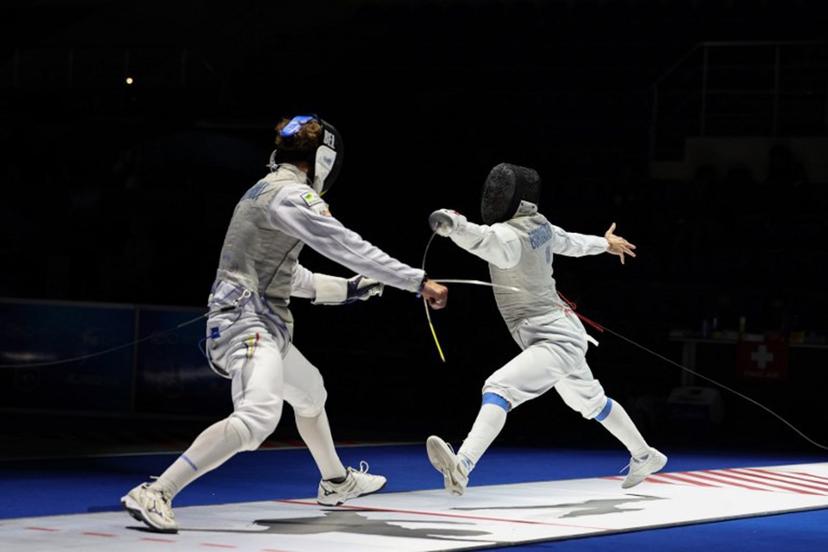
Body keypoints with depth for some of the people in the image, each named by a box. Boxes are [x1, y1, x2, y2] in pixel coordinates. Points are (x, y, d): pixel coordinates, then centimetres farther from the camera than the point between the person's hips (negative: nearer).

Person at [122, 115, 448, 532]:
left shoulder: (267, 191, 19)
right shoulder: (291, 194, -12)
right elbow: (348, 247, -19)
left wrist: (347, 288, 30)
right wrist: (418, 282, -17)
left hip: (255, 323, 11)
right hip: (248, 323, -11)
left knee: (309, 391, 33)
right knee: (258, 418, -32)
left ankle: (336, 482, 54)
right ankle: (154, 495, -38)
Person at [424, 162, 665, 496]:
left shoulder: (510, 236, -24)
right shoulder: (537, 225, 3)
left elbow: (484, 240, -48)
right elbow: (570, 243, 23)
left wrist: (452, 224, -69)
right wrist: (605, 243, 45)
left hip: (557, 340, -10)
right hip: (558, 334, 10)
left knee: (499, 389, -30)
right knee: (590, 401, 31)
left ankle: (461, 467, -48)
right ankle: (645, 457, 51)